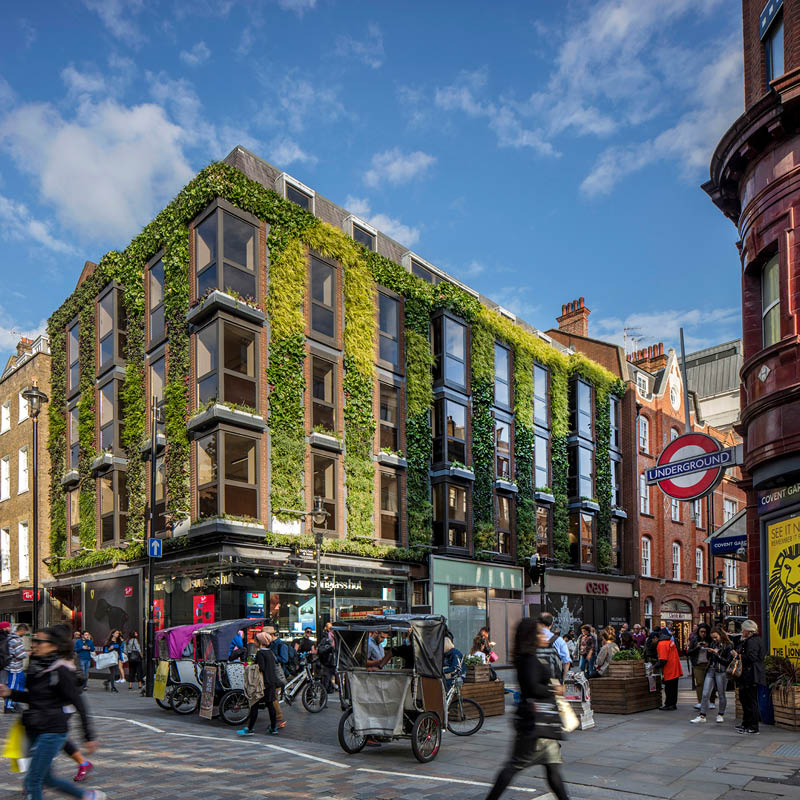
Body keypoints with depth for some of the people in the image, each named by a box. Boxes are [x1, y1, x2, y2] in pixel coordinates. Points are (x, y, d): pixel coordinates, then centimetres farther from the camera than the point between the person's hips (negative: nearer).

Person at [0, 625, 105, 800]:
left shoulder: (60, 671, -17)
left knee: (32, 782, -4)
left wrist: (89, 736, -14)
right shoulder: (36, 667, 6)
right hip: (35, 732, 9)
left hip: (52, 732, -9)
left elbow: (78, 704, -15)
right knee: (46, 778, 17)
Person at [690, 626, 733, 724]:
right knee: (705, 694, -2)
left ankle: (721, 715, 23)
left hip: (721, 672, -5)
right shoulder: (712, 643, 11)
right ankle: (702, 716, 0)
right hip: (710, 670, 5)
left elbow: (728, 662, -10)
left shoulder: (728, 646, -6)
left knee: (721, 694, 7)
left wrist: (717, 654, -14)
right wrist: (708, 652, -1)